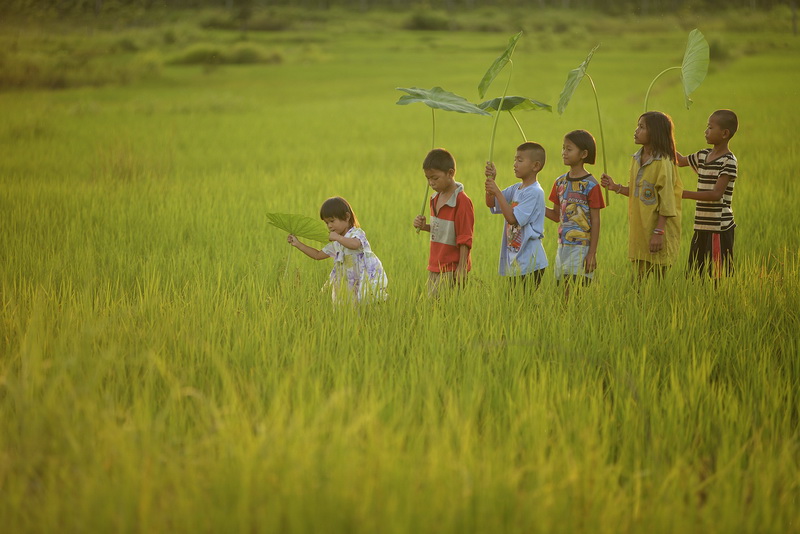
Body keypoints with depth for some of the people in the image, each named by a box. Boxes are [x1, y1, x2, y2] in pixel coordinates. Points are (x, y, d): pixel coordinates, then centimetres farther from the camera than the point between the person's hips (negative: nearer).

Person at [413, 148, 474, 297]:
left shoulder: (462, 201, -15)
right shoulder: (435, 198, 11)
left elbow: (465, 238, -15)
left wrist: (461, 268, -16)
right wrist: (424, 226, 3)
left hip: (451, 269, -8)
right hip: (434, 267, 9)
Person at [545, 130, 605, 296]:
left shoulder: (590, 185, -9)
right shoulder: (560, 182, 10)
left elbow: (595, 221, -8)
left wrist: (592, 253, -12)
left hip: (582, 245, -6)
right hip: (563, 244, 6)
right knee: (565, 289, 8)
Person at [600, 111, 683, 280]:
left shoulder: (663, 163, -14)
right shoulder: (636, 159, 9)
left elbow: (666, 201, -15)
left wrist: (658, 232, -18)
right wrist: (616, 187, 3)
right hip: (638, 231, 7)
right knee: (639, 280, 10)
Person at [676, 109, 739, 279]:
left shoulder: (728, 161, -11)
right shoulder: (703, 156, 12)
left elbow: (716, 194, -19)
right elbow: (681, 161, 32)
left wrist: (685, 194, -22)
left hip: (719, 228, -8)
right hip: (701, 227, 8)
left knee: (719, 275, -7)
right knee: (694, 273, 8)